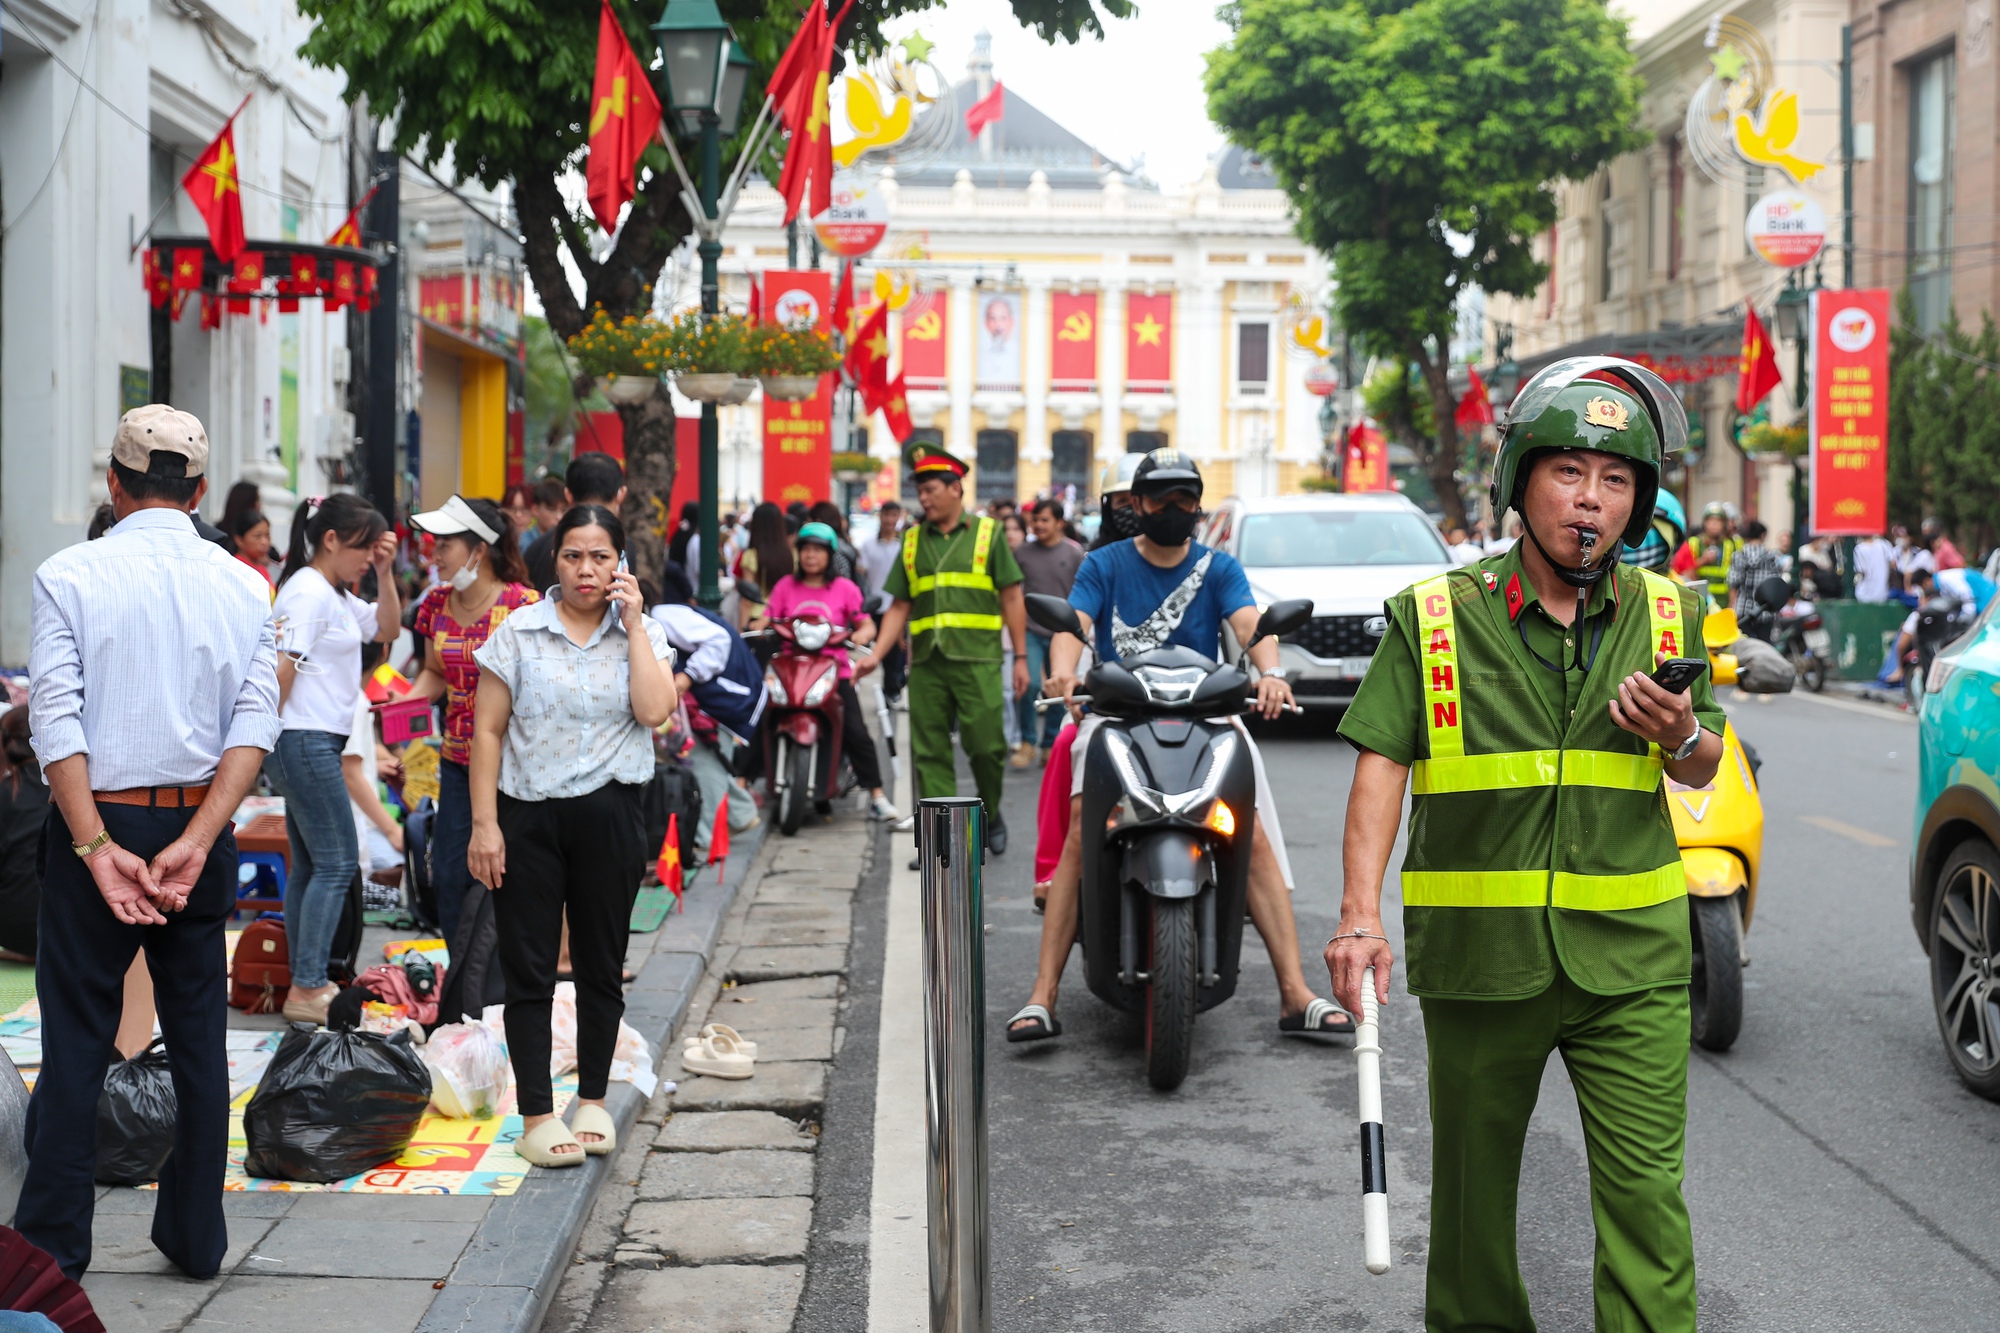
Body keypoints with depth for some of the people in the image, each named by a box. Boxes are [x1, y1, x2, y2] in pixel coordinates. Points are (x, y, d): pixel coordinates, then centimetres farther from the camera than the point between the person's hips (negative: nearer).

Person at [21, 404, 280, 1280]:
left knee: (76, 1034, 4)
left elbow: (57, 720, -13)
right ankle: (196, 1237, 17)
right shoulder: (242, 585, 3)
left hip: (96, 821, -2)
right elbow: (256, 721, -7)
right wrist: (195, 842, -13)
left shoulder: (69, 576, -4)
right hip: (200, 824, 3)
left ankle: (54, 1242, 8)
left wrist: (98, 847, -15)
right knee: (197, 1030, 11)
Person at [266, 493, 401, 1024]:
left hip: (315, 746, 10)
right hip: (305, 742, -10)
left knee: (310, 866, 12)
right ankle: (307, 991, -7)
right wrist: (267, 737, -17)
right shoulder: (307, 592, -14)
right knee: (336, 862, -9)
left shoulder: (337, 595, 16)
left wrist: (385, 573, 11)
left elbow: (386, 630, 24)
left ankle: (305, 985, 18)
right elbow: (281, 666, -19)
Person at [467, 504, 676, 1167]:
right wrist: (483, 823, -7)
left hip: (608, 814, 1)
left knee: (601, 965, 10)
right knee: (529, 968, 0)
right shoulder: (519, 632, 1)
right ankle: (537, 1116, 5)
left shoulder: (643, 634, 5)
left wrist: (633, 623, -9)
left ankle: (593, 1100, 24)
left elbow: (654, 711, -13)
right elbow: (487, 730, -1)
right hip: (529, 814, -1)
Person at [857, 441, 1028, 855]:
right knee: (930, 753, 2)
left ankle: (990, 815, 21)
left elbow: (1012, 597, 4)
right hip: (926, 662, 4)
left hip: (976, 660, -3)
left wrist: (1020, 657, 0)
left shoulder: (988, 533, 5)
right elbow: (899, 606, 14)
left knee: (985, 745, -5)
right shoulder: (912, 540, 14)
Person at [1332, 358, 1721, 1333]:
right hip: (1478, 953, 0)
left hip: (1630, 955, 1)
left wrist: (1684, 738, -10)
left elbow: (1705, 769, 15)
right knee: (1473, 1177, 14)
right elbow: (1382, 762, -5)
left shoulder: (1669, 616, 6)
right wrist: (1361, 914, -17)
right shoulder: (1435, 616, -1)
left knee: (1645, 1191, -4)